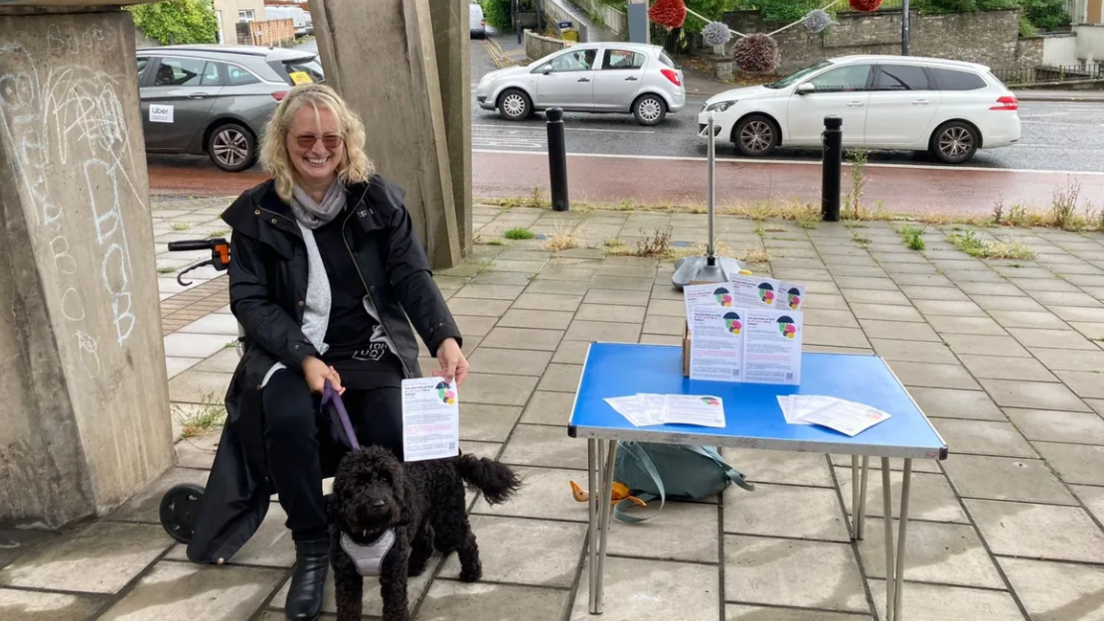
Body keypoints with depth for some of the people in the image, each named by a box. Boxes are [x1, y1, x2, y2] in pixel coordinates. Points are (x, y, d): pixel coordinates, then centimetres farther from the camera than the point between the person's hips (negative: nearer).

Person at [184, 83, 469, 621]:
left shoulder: (379, 198, -1)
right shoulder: (257, 213, -2)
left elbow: (412, 276, -5)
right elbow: (250, 301, -4)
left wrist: (445, 339, -24)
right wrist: (305, 359, -21)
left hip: (373, 349, 1)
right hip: (291, 353, 0)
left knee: (397, 435, -26)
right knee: (289, 422, -32)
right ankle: (312, 547, -7)